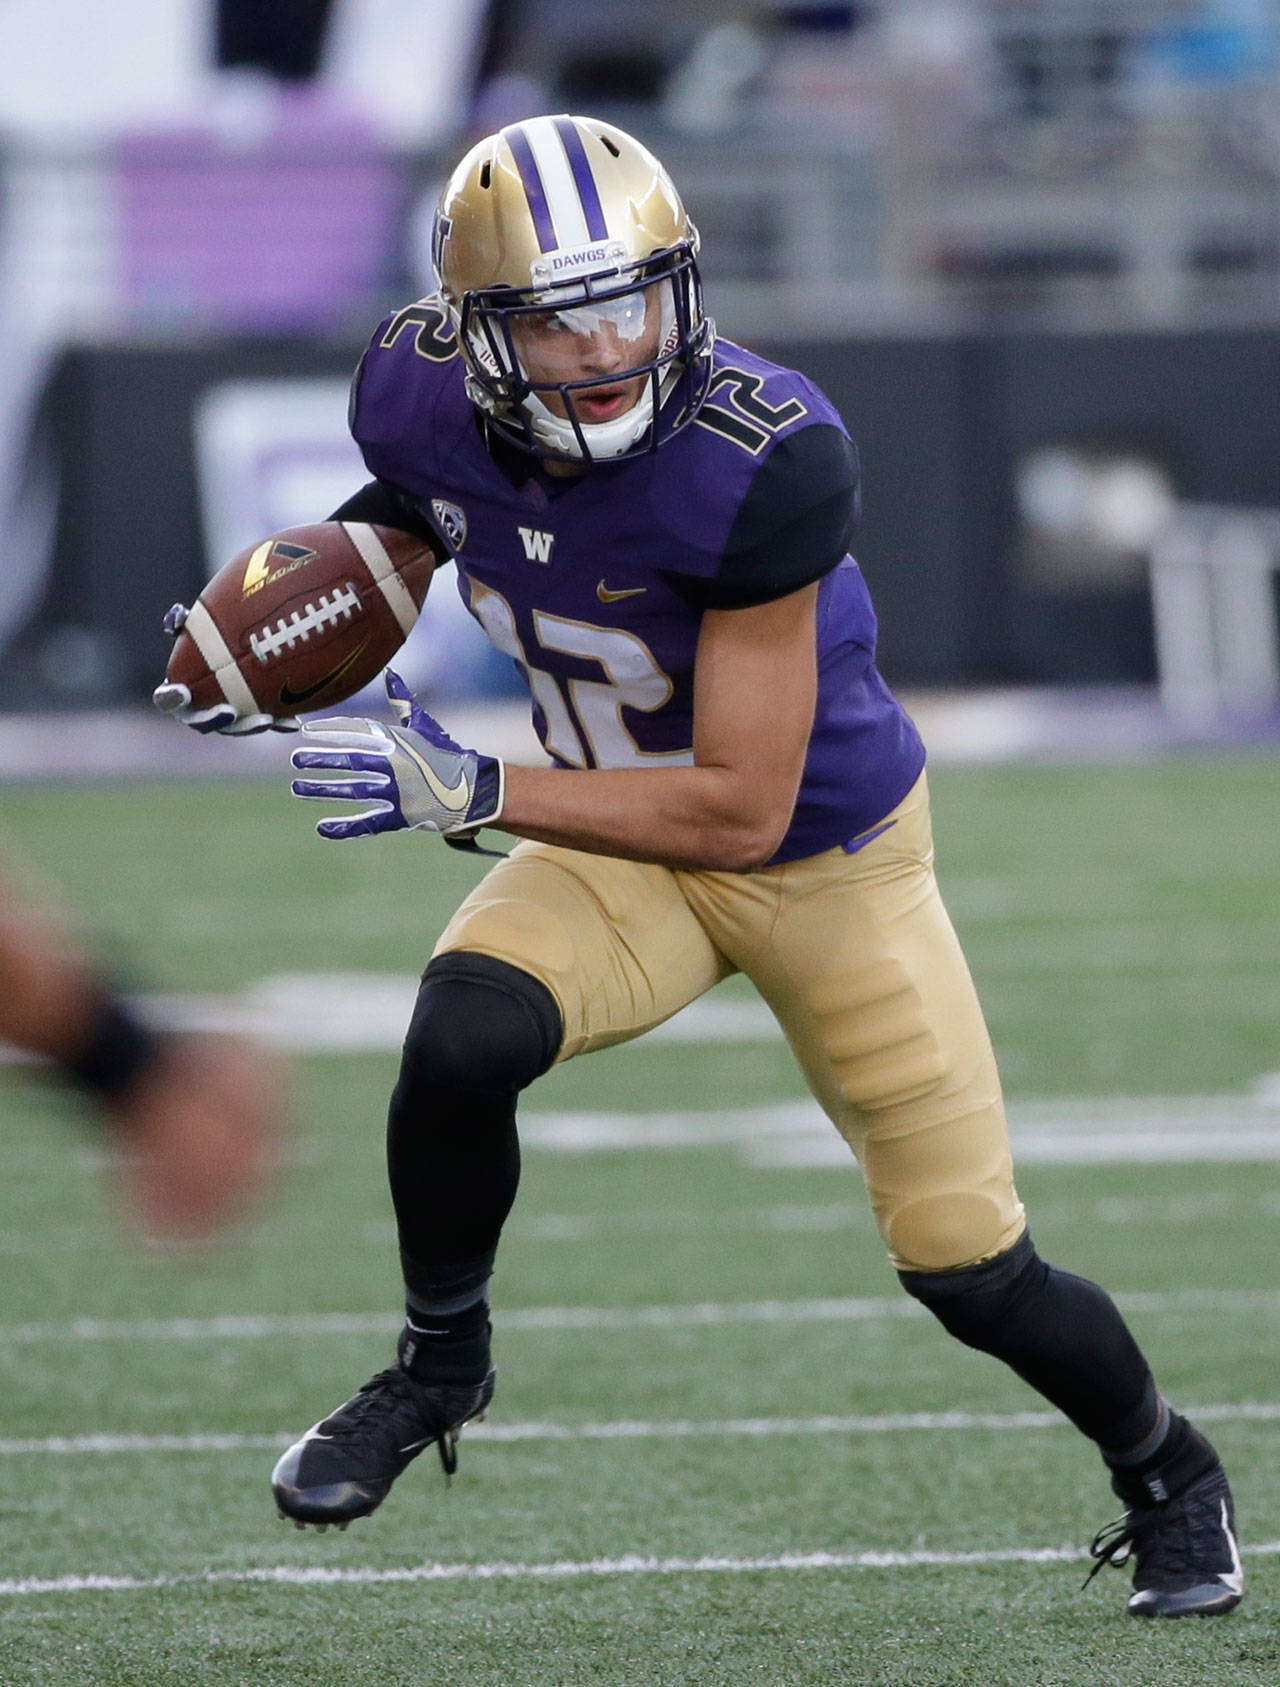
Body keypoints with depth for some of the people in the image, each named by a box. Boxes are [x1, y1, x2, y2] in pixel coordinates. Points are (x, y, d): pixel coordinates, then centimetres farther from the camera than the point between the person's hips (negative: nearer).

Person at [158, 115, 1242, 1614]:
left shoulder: (760, 464, -36)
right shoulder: (420, 394, -19)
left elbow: (742, 809, -33)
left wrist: (472, 791, -36)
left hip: (831, 852, -3)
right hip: (622, 841, 3)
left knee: (970, 1275, 1)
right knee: (460, 1039, -29)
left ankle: (1167, 1475, 33)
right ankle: (438, 1364, -1)